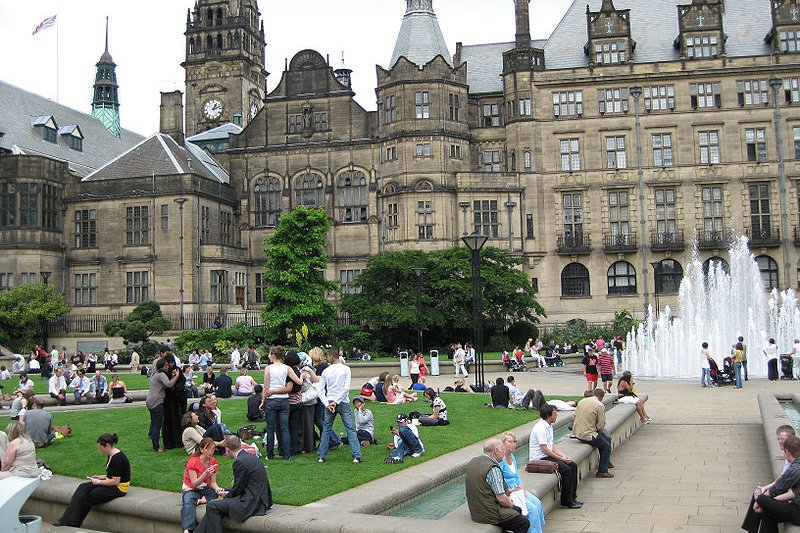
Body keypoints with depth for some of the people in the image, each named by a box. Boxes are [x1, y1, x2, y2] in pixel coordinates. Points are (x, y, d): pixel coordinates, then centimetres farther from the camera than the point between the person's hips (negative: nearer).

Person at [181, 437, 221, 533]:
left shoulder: (213, 462, 0)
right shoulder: (193, 461, -14)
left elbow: (213, 482, -1)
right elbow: (194, 484, -18)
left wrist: (217, 489, -24)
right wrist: (206, 473, -33)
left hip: (205, 489, 5)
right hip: (191, 489, -5)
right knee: (188, 503, -39)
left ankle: (204, 499, -30)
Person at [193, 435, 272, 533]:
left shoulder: (240, 462, -17)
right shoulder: (250, 456, 12)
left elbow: (237, 489, -11)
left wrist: (226, 496, 7)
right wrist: (228, 493, 14)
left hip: (252, 503, -10)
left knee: (212, 506, -10)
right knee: (215, 504, 15)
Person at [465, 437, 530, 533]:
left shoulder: (473, 461, 4)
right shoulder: (493, 469, -23)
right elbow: (501, 499, -22)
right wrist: (511, 504, -1)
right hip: (488, 514, -9)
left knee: (518, 510, 23)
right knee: (525, 523, 1)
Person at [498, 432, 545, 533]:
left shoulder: (512, 456, 10)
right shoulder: (501, 460, -18)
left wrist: (521, 487, 4)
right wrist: (510, 491, -19)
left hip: (516, 489, 9)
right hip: (508, 492, -9)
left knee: (537, 503, -8)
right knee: (532, 509, -17)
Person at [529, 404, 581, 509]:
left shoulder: (549, 426, 13)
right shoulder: (540, 428, -20)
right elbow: (544, 449, -22)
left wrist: (564, 455, 2)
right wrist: (561, 458, -18)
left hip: (548, 456, 10)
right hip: (539, 459, -10)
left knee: (573, 465, 2)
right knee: (566, 469, -21)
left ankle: (573, 497, 7)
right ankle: (567, 501, -11)